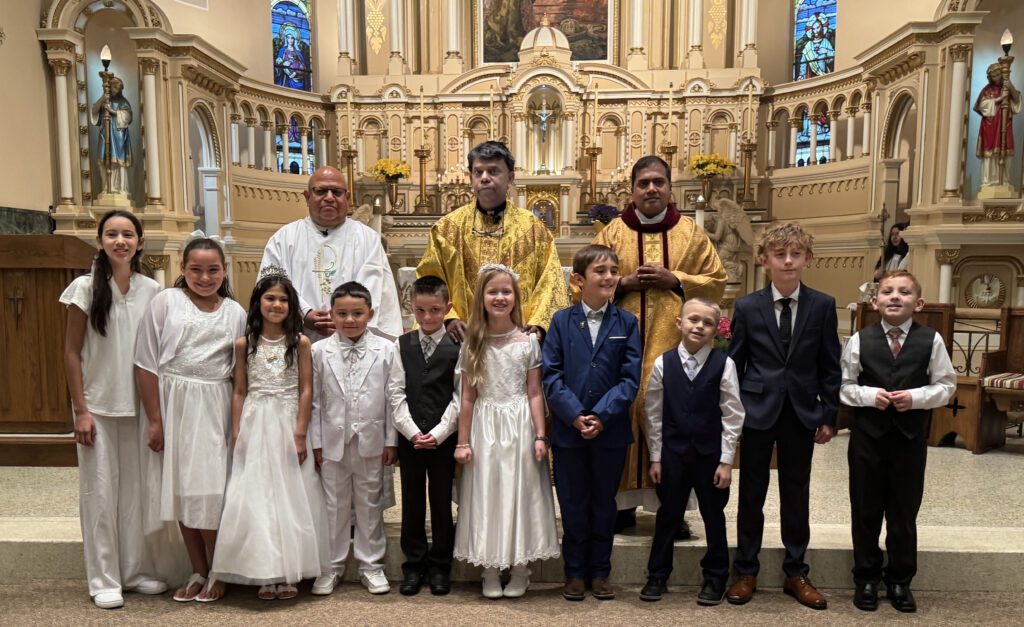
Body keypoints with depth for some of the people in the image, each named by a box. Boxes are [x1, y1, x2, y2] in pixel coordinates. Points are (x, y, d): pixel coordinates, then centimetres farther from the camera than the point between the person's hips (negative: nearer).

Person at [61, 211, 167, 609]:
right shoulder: (86, 288, -5)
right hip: (98, 405, -2)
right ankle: (104, 580, 15)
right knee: (100, 491, 4)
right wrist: (80, 410, -8)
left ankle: (138, 571, 22)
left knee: (137, 488, 9)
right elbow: (71, 353, -4)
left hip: (139, 405, 3)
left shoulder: (151, 290, 2)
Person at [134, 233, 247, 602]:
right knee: (182, 487, 6)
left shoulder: (235, 312, 6)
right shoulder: (165, 302, -1)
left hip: (215, 407, 0)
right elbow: (147, 363, -3)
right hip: (174, 404, 0)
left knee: (211, 489, -2)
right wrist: (155, 419, -6)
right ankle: (198, 572, 20)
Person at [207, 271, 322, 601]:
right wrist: (236, 434, 2)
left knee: (288, 495, 4)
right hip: (254, 426, 2)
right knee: (254, 497, 3)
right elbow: (240, 392, 6)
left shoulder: (300, 342, -2)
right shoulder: (244, 343, 3)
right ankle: (265, 573, 14)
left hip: (287, 425, -1)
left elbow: (306, 390, -3)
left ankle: (287, 573, 15)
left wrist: (300, 434, -7)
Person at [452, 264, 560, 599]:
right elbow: (467, 398, 2)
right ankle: (490, 573, 20)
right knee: (486, 495, 7)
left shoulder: (528, 341, -1)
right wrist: (462, 442, 1)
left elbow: (535, 394, 0)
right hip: (484, 428, 1)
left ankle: (520, 569, 22)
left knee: (519, 492, 7)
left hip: (519, 426, -1)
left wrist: (540, 436, -4)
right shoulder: (473, 344, 1)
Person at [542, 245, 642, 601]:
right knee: (573, 505, 10)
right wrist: (575, 416, -16)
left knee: (604, 504, 13)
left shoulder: (626, 323, 1)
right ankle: (575, 573, 26)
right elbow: (551, 375, -5)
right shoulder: (561, 321, 0)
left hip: (611, 431, 1)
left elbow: (630, 378, -5)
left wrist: (601, 416, -15)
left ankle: (600, 572, 28)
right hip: (567, 430, 0)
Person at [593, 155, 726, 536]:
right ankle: (624, 502, 13)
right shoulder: (613, 233, 7)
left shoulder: (692, 233, 8)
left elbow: (716, 282, 7)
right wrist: (624, 283, -9)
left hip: (673, 345, 0)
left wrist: (674, 280, -8)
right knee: (624, 414, 1)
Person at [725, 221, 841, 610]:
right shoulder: (747, 307, -3)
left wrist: (829, 416, 0)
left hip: (802, 413, 1)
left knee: (797, 495, 11)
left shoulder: (823, 306, -1)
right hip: (757, 411, -1)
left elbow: (830, 366, 2)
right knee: (752, 494, 9)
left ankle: (796, 573, 26)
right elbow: (734, 363, 2)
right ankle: (745, 572, 23)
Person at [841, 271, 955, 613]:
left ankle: (900, 580, 28)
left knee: (904, 511, 11)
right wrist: (868, 395, -18)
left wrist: (916, 397, -16)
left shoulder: (931, 340, -3)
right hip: (867, 435, 0)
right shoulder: (859, 340, -4)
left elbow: (946, 385, 0)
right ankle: (866, 577, 25)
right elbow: (844, 385, 0)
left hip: (910, 437, 0)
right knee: (865, 509, 9)